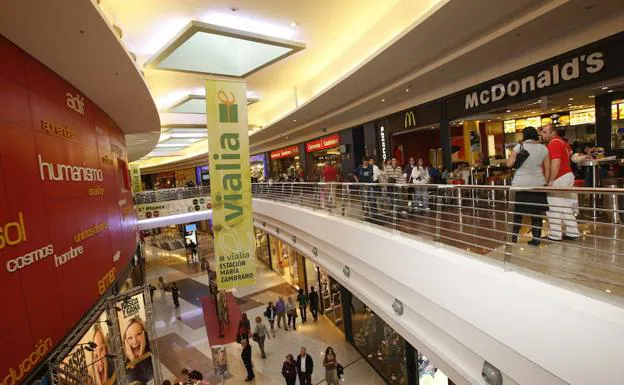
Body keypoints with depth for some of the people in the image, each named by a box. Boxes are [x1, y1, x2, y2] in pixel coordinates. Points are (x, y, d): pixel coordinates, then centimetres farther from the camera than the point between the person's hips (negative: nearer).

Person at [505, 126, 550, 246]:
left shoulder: (519, 147, -5)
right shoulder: (543, 148, 4)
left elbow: (509, 164, -7)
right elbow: (547, 168, 6)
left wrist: (512, 154, 11)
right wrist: (545, 182, 14)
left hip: (520, 184, -2)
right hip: (538, 184, 3)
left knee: (516, 211, 7)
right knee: (536, 212, 9)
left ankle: (513, 237, 12)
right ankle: (536, 239, 13)